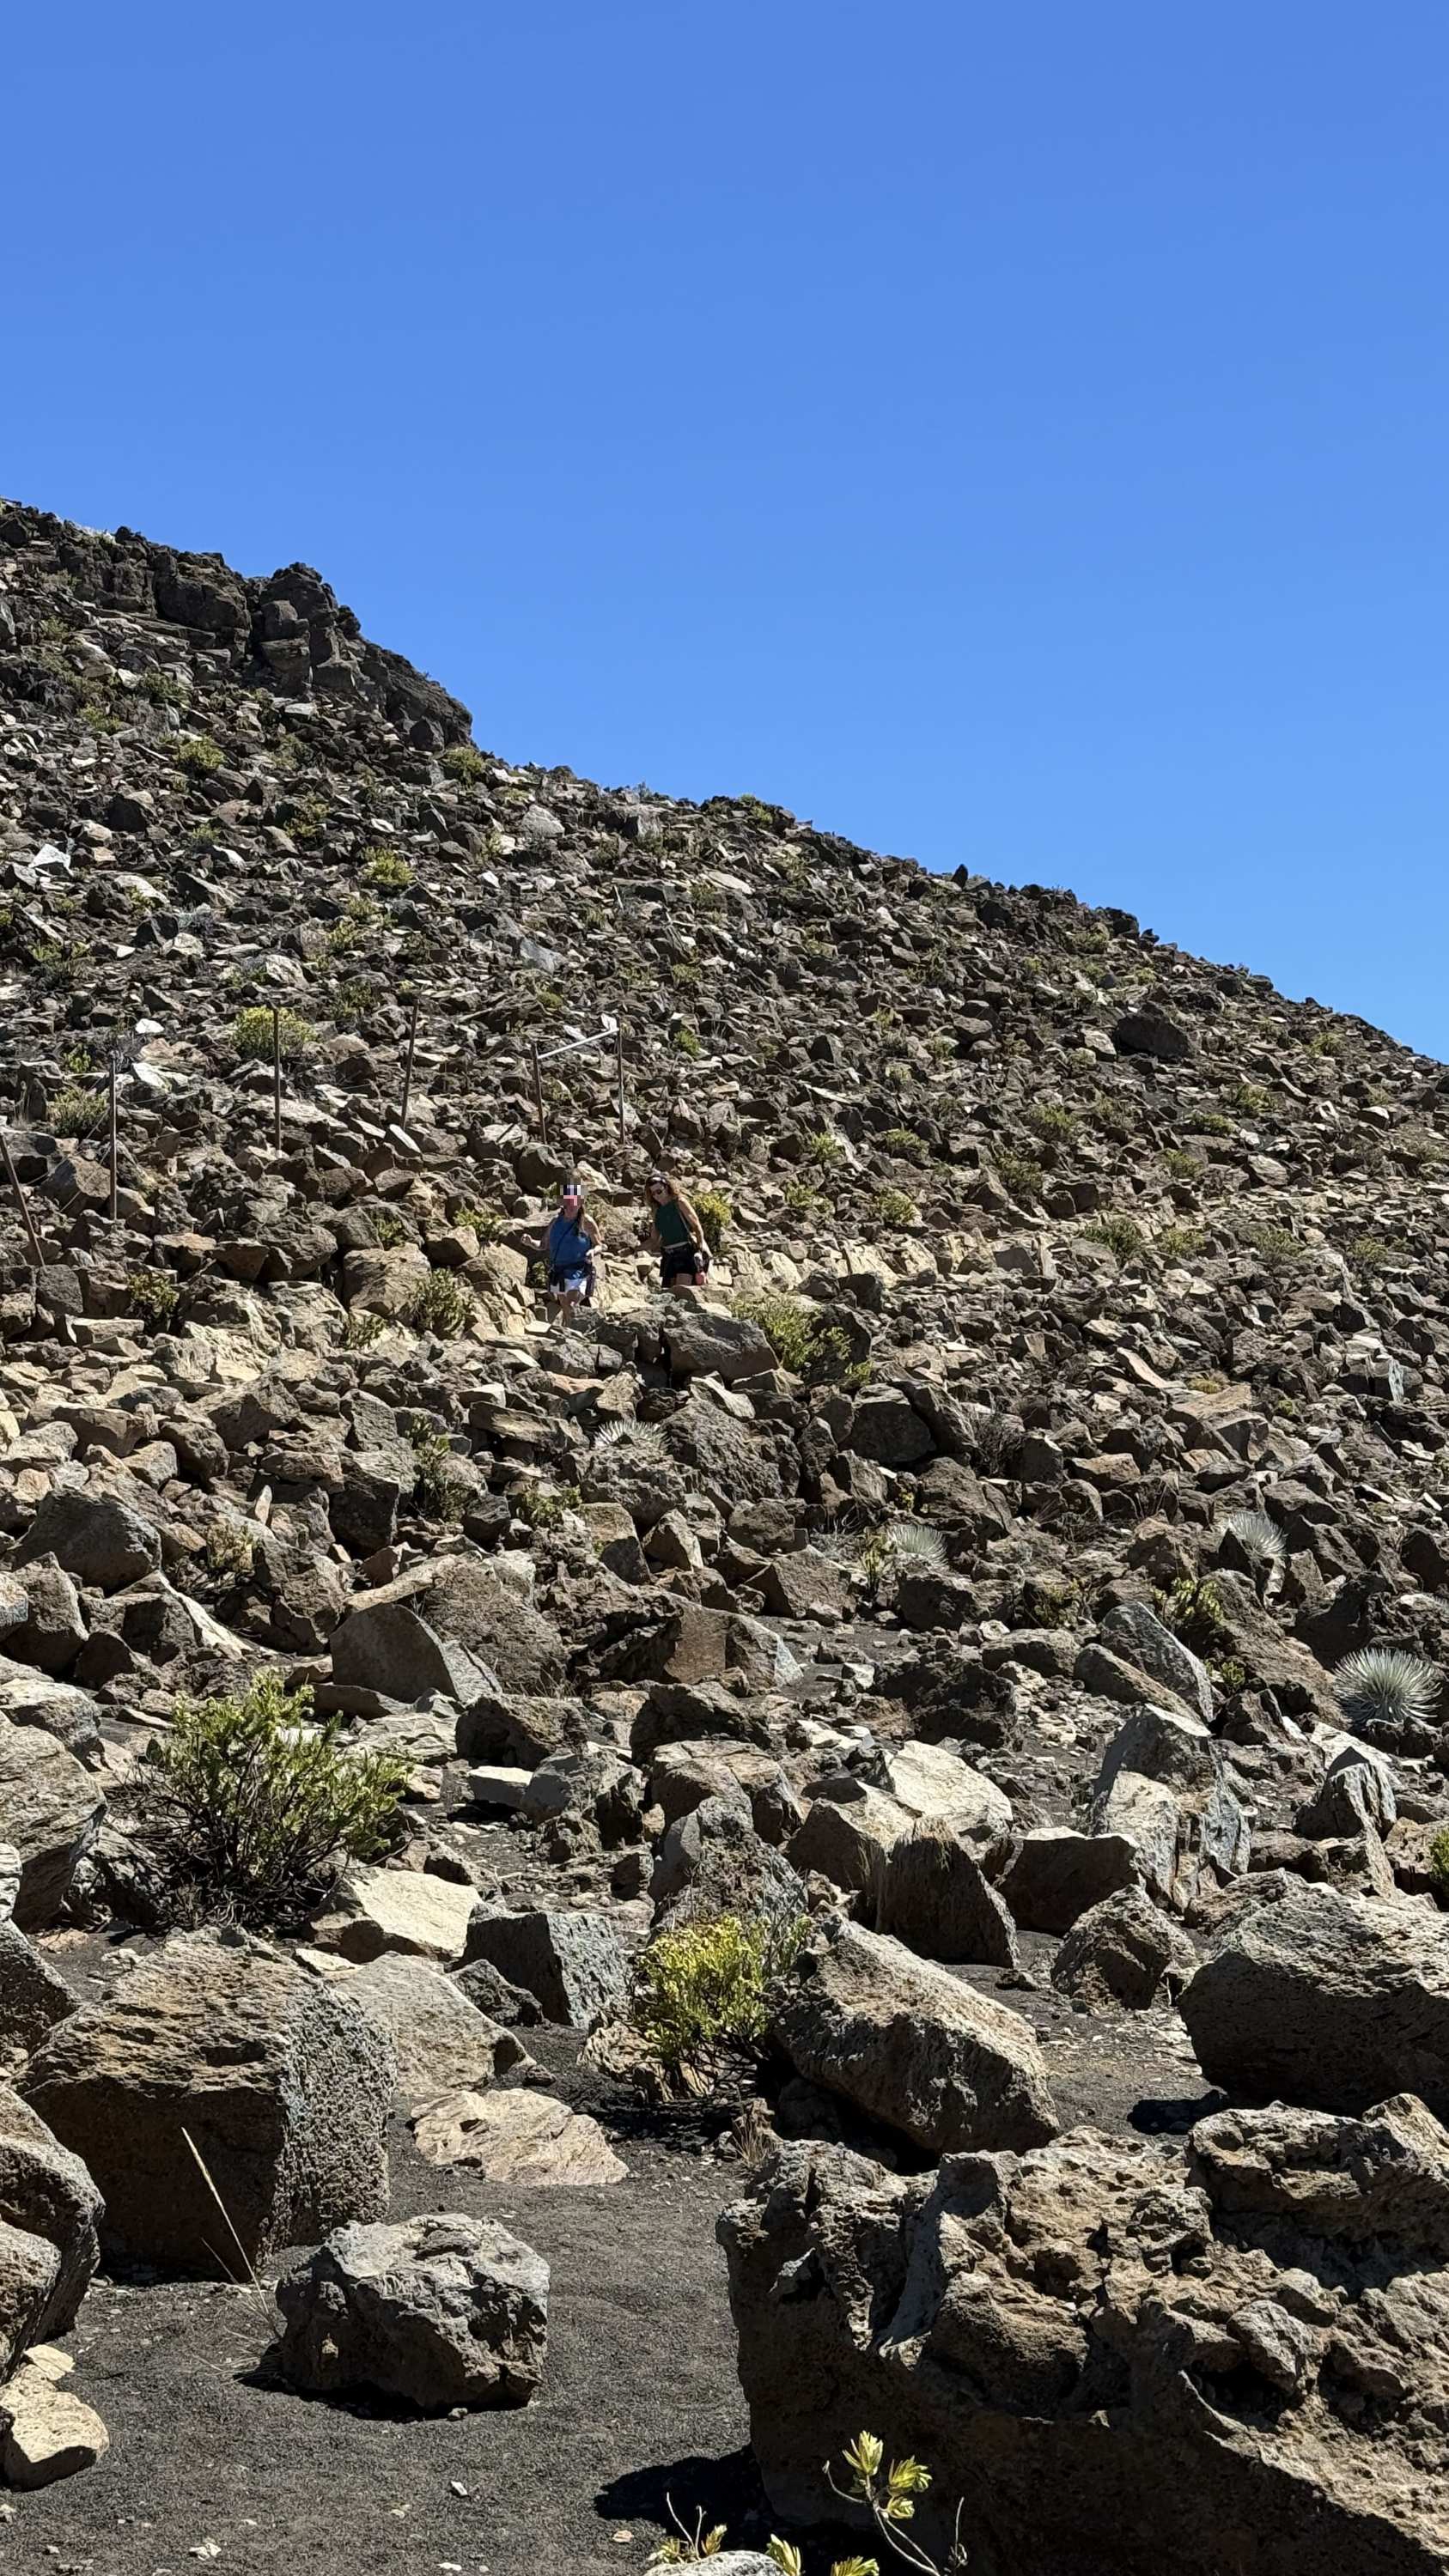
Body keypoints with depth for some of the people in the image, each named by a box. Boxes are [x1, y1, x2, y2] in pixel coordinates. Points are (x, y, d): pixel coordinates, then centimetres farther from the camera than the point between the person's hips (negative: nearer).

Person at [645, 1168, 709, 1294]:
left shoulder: (679, 1203, -2)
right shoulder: (656, 1211, 15)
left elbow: (697, 1227, -4)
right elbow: (654, 1241, 20)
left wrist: (700, 1250, -14)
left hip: (686, 1251, -7)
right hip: (669, 1256, 7)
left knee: (682, 1290, -21)